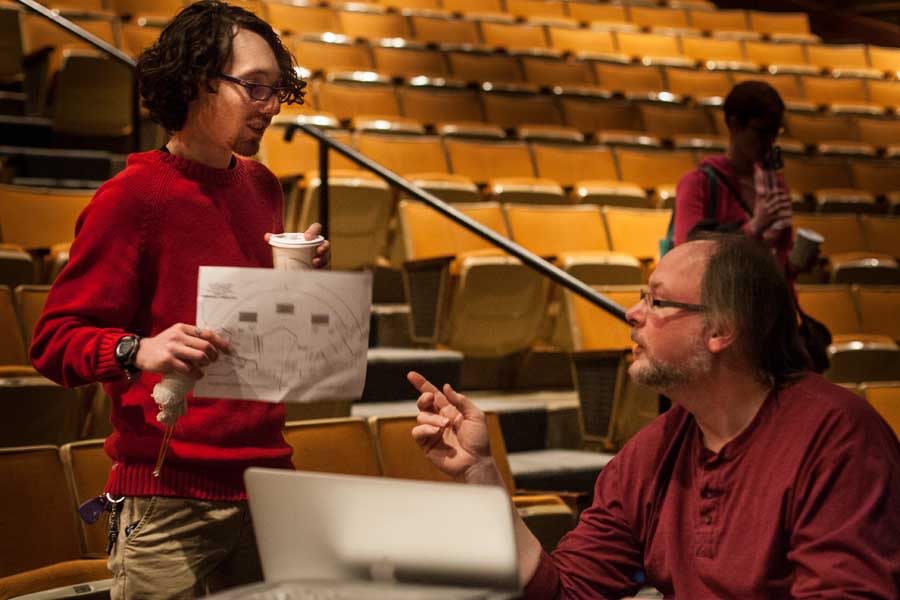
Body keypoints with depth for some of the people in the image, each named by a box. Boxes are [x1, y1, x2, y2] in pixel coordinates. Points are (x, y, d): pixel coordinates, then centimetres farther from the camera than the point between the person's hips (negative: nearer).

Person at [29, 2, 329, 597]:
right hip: (169, 498, -6)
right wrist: (138, 351, -28)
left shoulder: (262, 187, 12)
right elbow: (55, 340, -10)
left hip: (266, 483, 6)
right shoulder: (133, 196, -9)